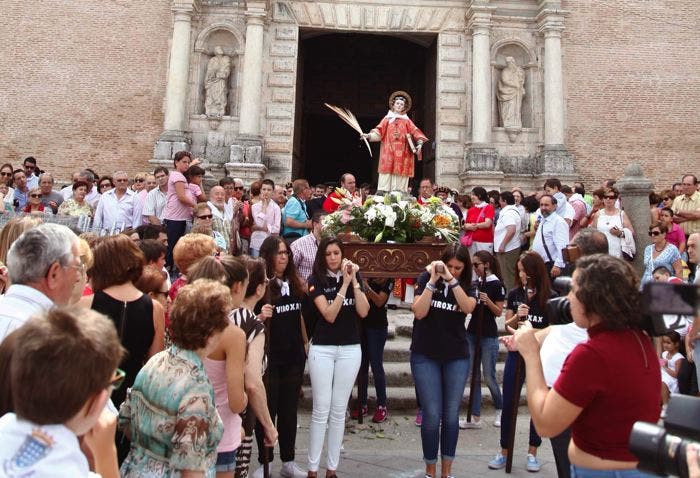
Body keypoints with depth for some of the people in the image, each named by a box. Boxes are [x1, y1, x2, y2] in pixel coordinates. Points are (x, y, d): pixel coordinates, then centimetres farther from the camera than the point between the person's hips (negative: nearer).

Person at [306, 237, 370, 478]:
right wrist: (344, 284, -18)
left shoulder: (354, 276, 5)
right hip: (322, 349, -2)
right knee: (321, 410, -2)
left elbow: (363, 312, -7)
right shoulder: (316, 280, -4)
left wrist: (354, 280, -14)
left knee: (339, 411, 8)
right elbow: (329, 315, -15)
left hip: (350, 349, 3)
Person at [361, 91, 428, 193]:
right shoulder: (387, 119, 11)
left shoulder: (407, 121, 13)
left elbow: (416, 133, 4)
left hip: (402, 155, 1)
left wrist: (419, 143, -14)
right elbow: (378, 132, 1)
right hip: (388, 153, -1)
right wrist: (369, 135, -18)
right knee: (386, 178, -7)